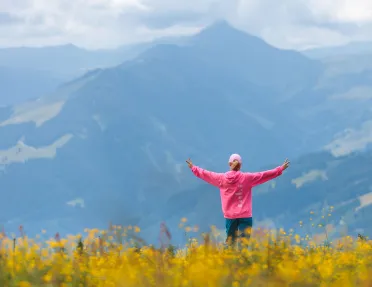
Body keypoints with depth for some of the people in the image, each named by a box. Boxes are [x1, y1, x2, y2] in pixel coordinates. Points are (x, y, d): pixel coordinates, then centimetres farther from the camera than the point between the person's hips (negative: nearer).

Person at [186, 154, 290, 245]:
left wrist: (193, 168, 29)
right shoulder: (247, 178, -6)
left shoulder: (221, 178, 0)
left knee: (230, 240, 10)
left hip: (229, 216, 3)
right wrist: (280, 169, 5)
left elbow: (205, 174, 13)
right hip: (245, 216, -3)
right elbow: (264, 175, -3)